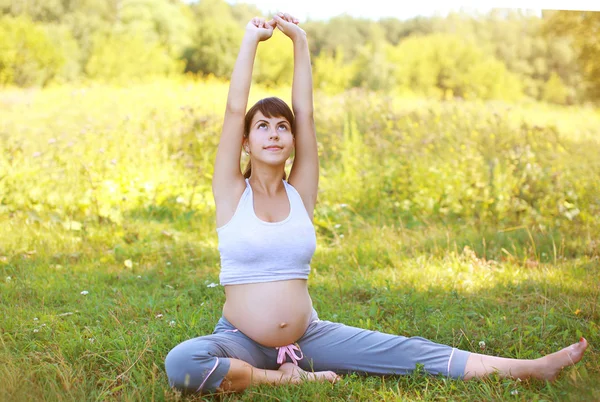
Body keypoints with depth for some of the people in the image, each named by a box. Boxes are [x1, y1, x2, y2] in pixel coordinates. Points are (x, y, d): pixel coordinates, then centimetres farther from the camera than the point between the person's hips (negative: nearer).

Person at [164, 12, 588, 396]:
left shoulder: (300, 193, 2)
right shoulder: (232, 193, -5)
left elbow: (305, 113, -2)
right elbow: (234, 110, -12)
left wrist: (300, 40, -1)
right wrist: (251, 39, -7)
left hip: (307, 334, 2)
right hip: (241, 341, -2)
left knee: (409, 352, -9)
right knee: (181, 364, -34)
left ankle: (531, 368, -7)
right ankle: (287, 378, -17)